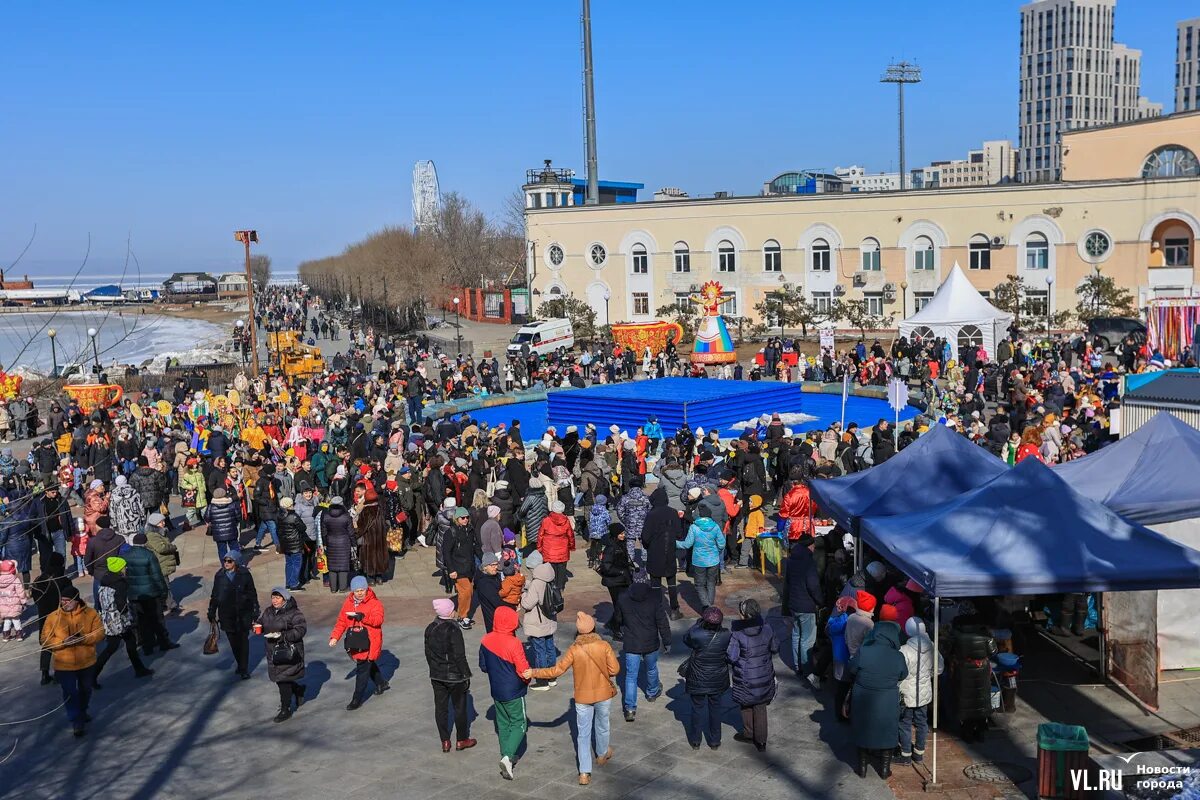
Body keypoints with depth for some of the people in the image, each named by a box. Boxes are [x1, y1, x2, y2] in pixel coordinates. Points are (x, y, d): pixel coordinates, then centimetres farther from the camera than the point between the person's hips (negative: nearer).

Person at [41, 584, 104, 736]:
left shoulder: (90, 614, -9)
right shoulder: (53, 617, -9)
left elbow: (99, 634, -11)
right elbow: (45, 639, -8)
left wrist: (83, 639, -30)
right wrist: (63, 642, -26)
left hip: (87, 662, 2)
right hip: (64, 665, -2)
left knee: (85, 689, 21)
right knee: (70, 693, -4)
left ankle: (82, 712, 46)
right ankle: (76, 721, 7)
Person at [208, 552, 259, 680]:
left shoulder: (244, 574, -7)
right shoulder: (219, 576, 0)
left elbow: (252, 594, 0)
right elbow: (214, 596, 10)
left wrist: (255, 613, 0)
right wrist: (212, 614, 12)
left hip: (243, 614, -2)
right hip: (226, 615, 2)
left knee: (243, 641, 0)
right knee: (233, 641, 9)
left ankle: (244, 669, 7)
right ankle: (239, 662, 31)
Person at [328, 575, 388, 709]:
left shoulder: (374, 603, -11)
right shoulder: (348, 603, 6)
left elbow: (378, 620, -26)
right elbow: (341, 621, 9)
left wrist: (361, 616, -37)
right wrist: (335, 636, -3)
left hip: (369, 642, -6)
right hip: (355, 642, 6)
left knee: (362, 669, -6)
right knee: (369, 664, 23)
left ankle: (357, 699, 1)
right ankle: (381, 683, 47)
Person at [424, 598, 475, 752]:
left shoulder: (430, 629, -1)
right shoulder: (453, 630, -21)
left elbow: (428, 653, 8)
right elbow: (459, 656, -19)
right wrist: (466, 674, -10)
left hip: (436, 675, 6)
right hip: (455, 675, -5)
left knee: (440, 707, 12)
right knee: (460, 707, 10)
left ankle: (445, 741, 18)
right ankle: (462, 740, 21)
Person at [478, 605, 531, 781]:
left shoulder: (486, 640, -5)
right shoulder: (513, 643, -24)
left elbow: (483, 666, 6)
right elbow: (523, 670, -19)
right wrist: (527, 680, 1)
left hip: (496, 691, 6)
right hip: (513, 692, -5)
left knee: (503, 724, 19)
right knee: (519, 724, 6)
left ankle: (506, 756, 26)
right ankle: (507, 756, -10)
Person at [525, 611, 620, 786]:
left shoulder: (574, 650, -17)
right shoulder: (604, 646, -16)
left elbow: (557, 670, -17)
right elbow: (615, 669, -13)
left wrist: (533, 673, -9)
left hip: (583, 697, -1)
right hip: (603, 694, 1)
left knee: (583, 734, 8)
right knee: (602, 726, 25)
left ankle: (584, 773, 3)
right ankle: (602, 754, 49)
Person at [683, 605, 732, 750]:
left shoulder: (696, 634, -27)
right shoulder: (726, 635, -20)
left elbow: (686, 641, -3)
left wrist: (698, 623, 0)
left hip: (698, 680, -1)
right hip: (718, 680, 2)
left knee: (697, 708, 17)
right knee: (715, 708, 19)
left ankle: (695, 741, 30)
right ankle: (714, 741, 31)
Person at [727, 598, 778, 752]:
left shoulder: (737, 634, -23)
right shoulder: (767, 629, -11)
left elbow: (731, 657, -21)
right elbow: (775, 648, 2)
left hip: (745, 679, -3)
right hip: (764, 676, 3)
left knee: (746, 705, 22)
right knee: (760, 707, 16)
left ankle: (749, 733, 37)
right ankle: (761, 741, 20)